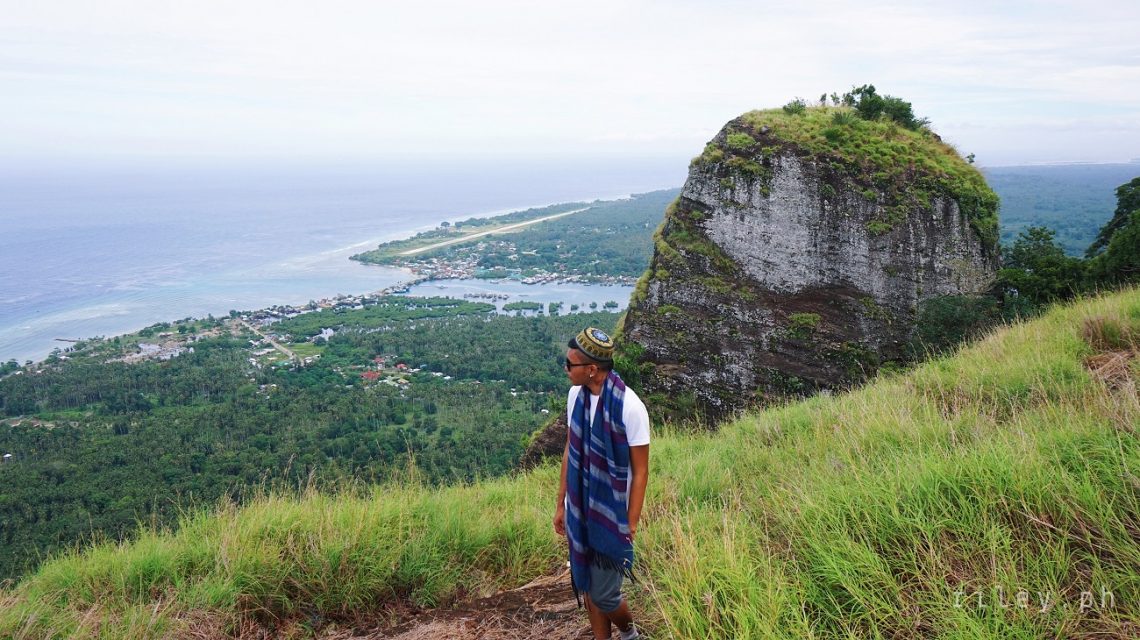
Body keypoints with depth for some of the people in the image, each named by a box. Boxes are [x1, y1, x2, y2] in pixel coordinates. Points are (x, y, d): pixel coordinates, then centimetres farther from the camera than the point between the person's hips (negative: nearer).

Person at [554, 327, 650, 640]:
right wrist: (561, 504, 12)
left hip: (611, 516, -5)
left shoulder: (630, 407, -23)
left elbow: (640, 471, -15)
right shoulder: (576, 395, -5)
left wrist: (631, 525, -11)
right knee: (587, 587, 16)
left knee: (604, 594, 6)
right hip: (579, 512, 5)